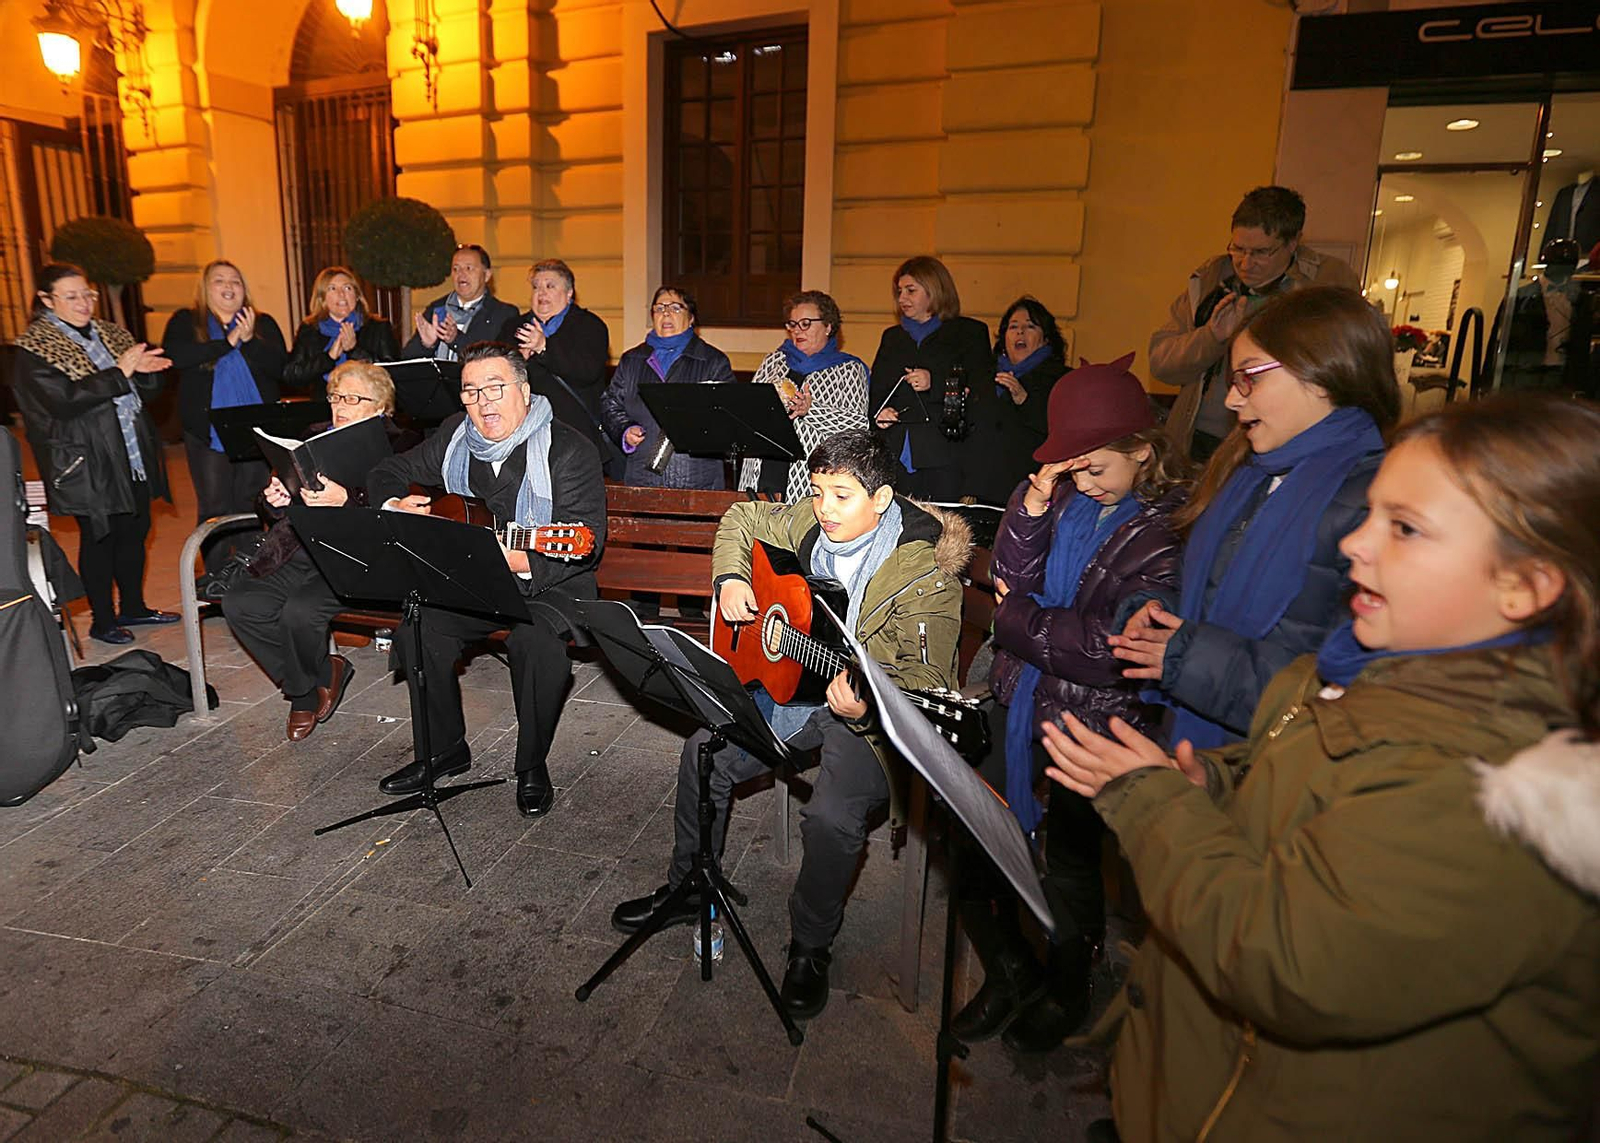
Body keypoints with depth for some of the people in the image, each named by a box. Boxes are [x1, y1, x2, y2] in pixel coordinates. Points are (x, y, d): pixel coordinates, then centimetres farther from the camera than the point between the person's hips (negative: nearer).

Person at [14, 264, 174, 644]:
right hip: (88, 463, -6)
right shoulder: (35, 349, -7)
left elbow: (145, 390, 14)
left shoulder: (112, 335, 12)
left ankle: (132, 606, 28)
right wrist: (119, 374, -23)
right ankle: (103, 620, 15)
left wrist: (146, 370, -9)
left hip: (134, 456, 6)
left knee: (135, 531, 13)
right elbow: (61, 400, -20)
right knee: (99, 538, 3)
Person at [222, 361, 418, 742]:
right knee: (239, 602, -15)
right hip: (301, 554, 7)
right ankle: (311, 681, 4)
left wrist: (346, 499, -26)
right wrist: (275, 500, -2)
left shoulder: (398, 445, 2)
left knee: (300, 610, -28)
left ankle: (307, 688, 6)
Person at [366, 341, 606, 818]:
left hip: (549, 583, -5)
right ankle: (443, 749, 5)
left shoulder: (568, 450, -14)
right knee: (418, 628, -19)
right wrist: (397, 505, -4)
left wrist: (523, 561, -38)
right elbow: (387, 472, 19)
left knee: (538, 643, -34)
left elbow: (587, 541, -22)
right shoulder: (455, 437, 5)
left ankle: (532, 765, -8)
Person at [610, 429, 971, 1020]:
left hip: (875, 716, -6)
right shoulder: (809, 521, -2)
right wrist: (730, 579, -1)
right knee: (703, 753, -4)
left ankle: (811, 947, 3)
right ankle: (687, 888, 20)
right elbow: (741, 517, 17)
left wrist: (864, 710, -42)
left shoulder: (926, 574, -21)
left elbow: (925, 680, -23)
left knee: (832, 816, -28)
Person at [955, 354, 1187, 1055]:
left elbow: (1115, 645, -22)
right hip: (1018, 701, 6)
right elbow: (1011, 578, 0)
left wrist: (1015, 618, -10)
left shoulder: (1170, 529, -16)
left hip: (1093, 722, -6)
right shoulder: (1069, 498, 3)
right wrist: (1036, 498, -14)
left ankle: (1067, 991, 40)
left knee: (1070, 863, 9)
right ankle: (1009, 972, 35)